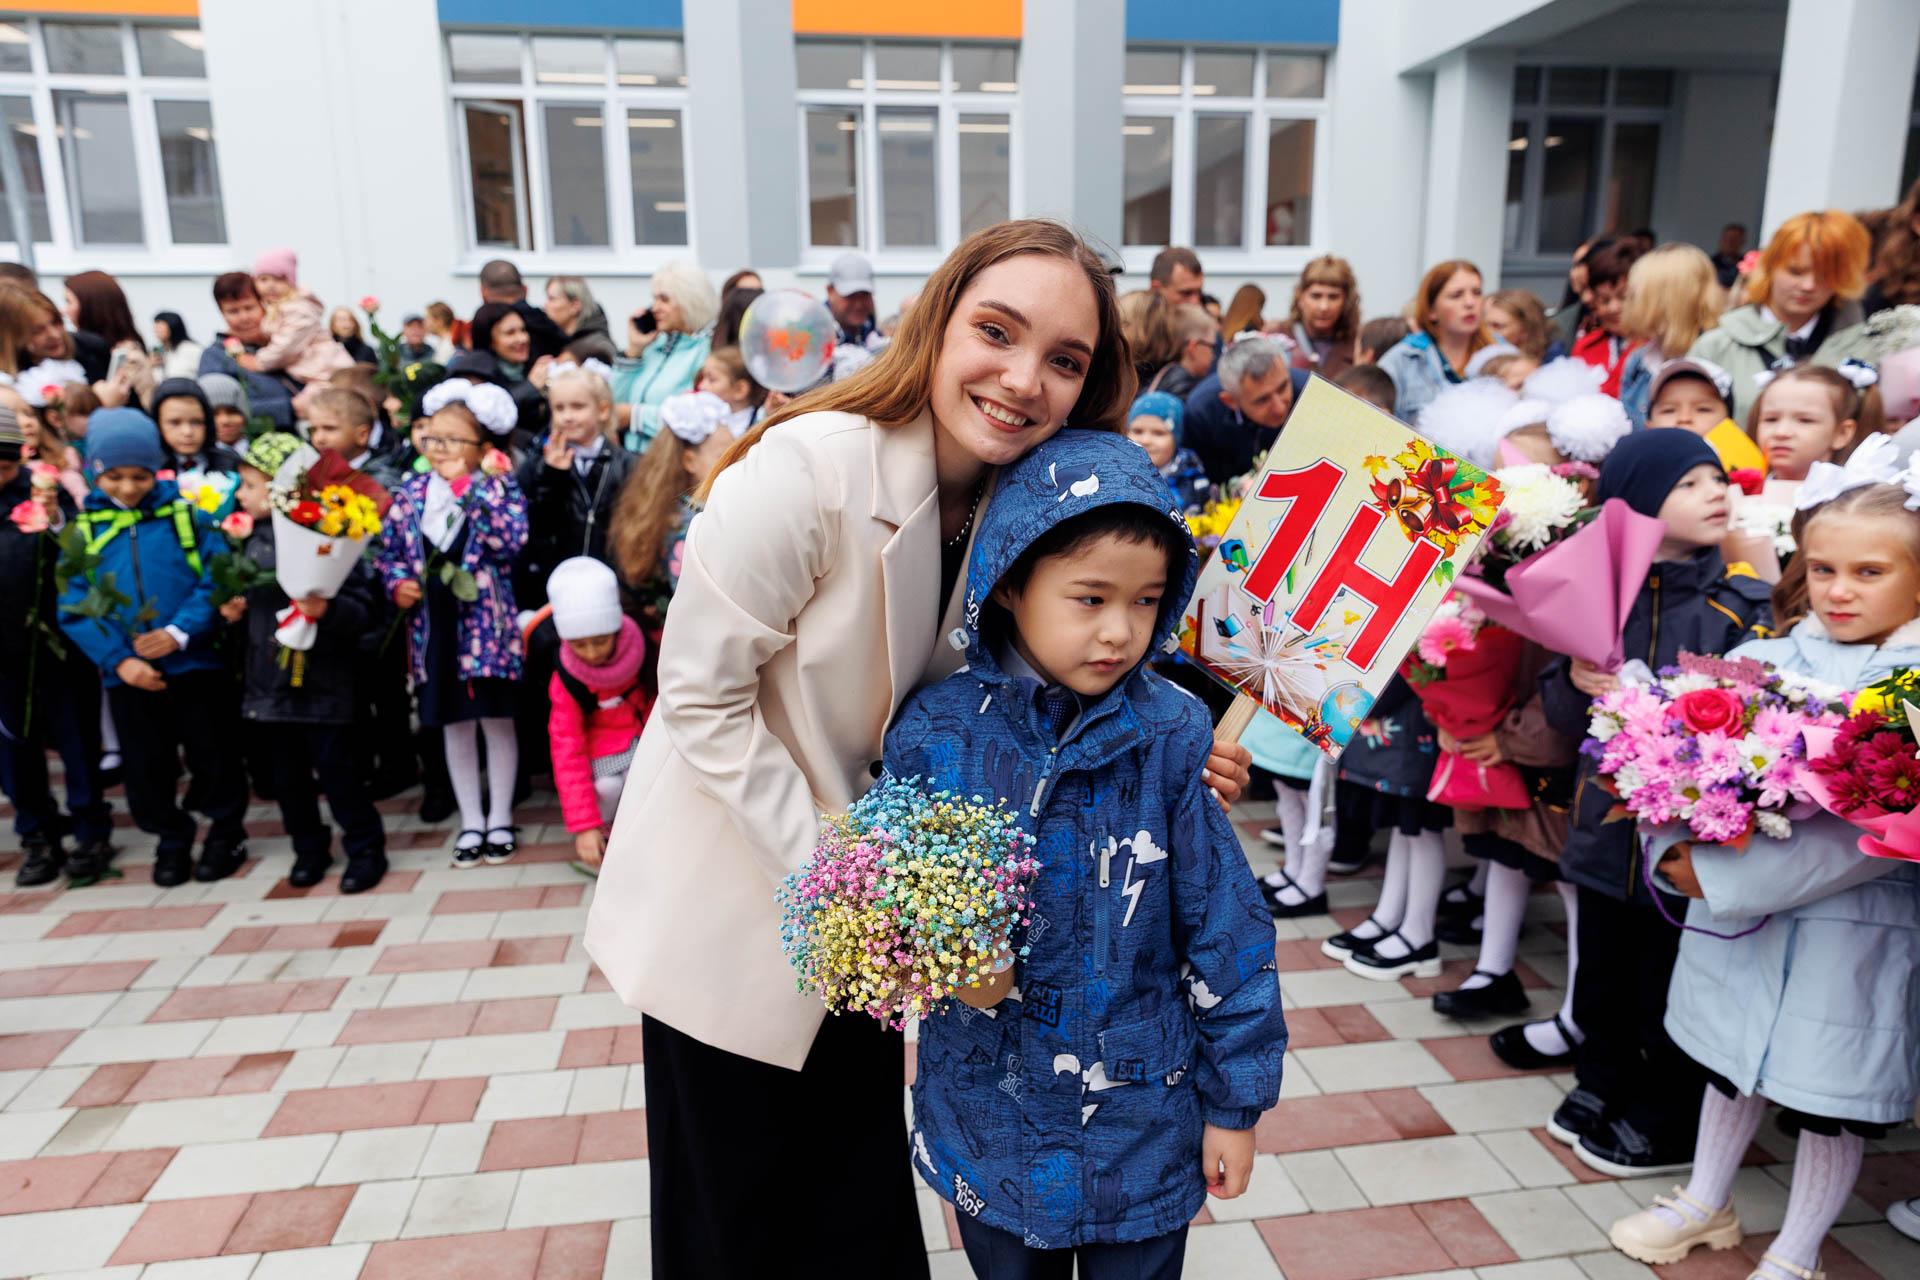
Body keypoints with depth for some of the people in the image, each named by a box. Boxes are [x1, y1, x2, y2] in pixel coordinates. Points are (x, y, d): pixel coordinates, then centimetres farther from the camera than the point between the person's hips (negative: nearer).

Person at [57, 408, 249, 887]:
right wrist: (118, 659, -13)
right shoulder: (84, 529, 3)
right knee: (146, 766, 13)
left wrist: (180, 632, -21)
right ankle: (171, 837, 32)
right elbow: (75, 606, -1)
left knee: (213, 756, 9)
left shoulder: (187, 514, -2)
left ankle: (226, 830, 28)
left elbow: (217, 579, -9)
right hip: (126, 674, 2)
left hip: (195, 663, -2)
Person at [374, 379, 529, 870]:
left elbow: (510, 540, -24)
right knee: (455, 724, 12)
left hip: (485, 625, -4)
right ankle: (470, 821, 24)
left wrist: (467, 486, -21)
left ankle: (499, 818, 21)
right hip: (434, 627, 4)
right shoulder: (411, 492, 5)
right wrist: (396, 583, -6)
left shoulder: (498, 487, -6)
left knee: (496, 719, 7)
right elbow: (388, 549, 13)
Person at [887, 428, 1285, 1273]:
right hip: (989, 1119, 1)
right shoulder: (936, 733, -12)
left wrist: (1235, 1104, 0)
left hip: (1143, 1119, -1)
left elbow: (1226, 934, -6)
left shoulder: (1171, 738, -14)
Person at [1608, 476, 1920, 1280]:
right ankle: (1707, 1205, 42)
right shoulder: (1768, 655, -1)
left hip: (1852, 918, -4)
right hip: (1731, 897, 4)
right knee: (1730, 1056, 20)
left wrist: (1723, 877, -23)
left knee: (1828, 1092, 10)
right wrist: (1677, 849, -20)